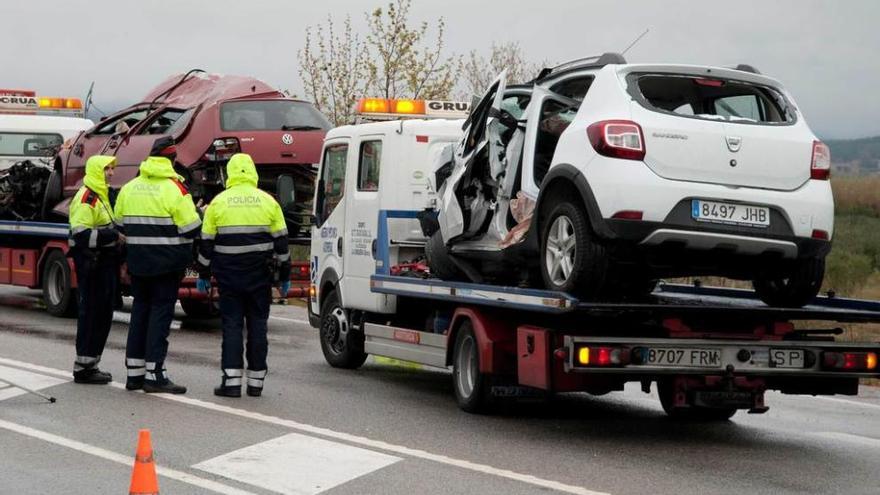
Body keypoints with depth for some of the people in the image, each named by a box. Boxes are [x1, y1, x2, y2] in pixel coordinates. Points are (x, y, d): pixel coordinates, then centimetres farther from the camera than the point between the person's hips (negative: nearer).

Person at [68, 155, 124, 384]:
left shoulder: (102, 196, 19)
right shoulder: (86, 198, -15)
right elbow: (81, 234, -24)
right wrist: (113, 236, -23)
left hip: (104, 261, 10)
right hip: (91, 263, -10)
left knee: (103, 314, 13)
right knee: (91, 313, -7)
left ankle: (90, 364, 20)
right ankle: (83, 367, -2)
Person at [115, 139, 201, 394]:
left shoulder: (129, 188, 7)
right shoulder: (175, 188, -12)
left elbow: (120, 225, 12)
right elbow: (191, 229, -13)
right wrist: (198, 213, 7)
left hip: (138, 261, 6)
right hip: (167, 262, -5)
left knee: (140, 309, 13)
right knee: (161, 311, -2)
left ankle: (134, 372, 15)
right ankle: (154, 374, -5)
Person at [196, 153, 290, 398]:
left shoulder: (218, 203, -1)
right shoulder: (268, 202, 1)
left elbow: (206, 242, 2)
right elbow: (281, 242, 4)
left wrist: (203, 275, 12)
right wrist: (285, 276, 12)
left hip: (228, 274, -1)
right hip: (260, 275, 1)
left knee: (231, 324, 2)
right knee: (258, 325, 7)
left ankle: (231, 380, -3)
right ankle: (256, 381, 8)